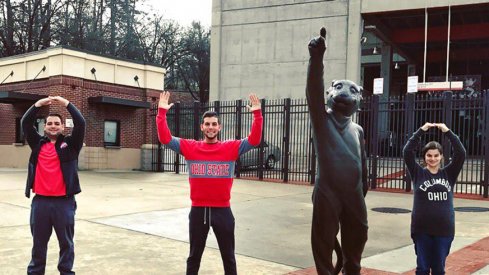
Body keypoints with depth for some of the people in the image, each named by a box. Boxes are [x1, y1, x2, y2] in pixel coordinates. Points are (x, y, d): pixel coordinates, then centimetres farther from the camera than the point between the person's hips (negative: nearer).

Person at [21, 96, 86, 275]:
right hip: (40, 201, 2)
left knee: (66, 241, 7)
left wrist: (66, 104, -11)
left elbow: (81, 124, -8)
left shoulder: (70, 144, 4)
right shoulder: (38, 143, 10)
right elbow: (25, 123, 1)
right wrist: (38, 104, -7)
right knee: (39, 241, 13)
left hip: (64, 201, -2)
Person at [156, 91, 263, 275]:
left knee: (228, 256, 13)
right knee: (194, 255, 16)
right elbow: (165, 138, -4)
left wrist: (257, 114, -17)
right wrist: (162, 111, -11)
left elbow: (254, 140, -9)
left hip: (222, 210, 0)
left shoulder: (231, 148, -1)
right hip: (198, 210, 1)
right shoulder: (190, 147, 0)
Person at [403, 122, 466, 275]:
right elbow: (407, 151, -10)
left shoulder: (448, 173, 5)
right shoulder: (418, 173, 1)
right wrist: (421, 131, -12)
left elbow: (461, 154, -6)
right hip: (421, 229, -1)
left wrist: (448, 132, -10)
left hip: (444, 229, 1)